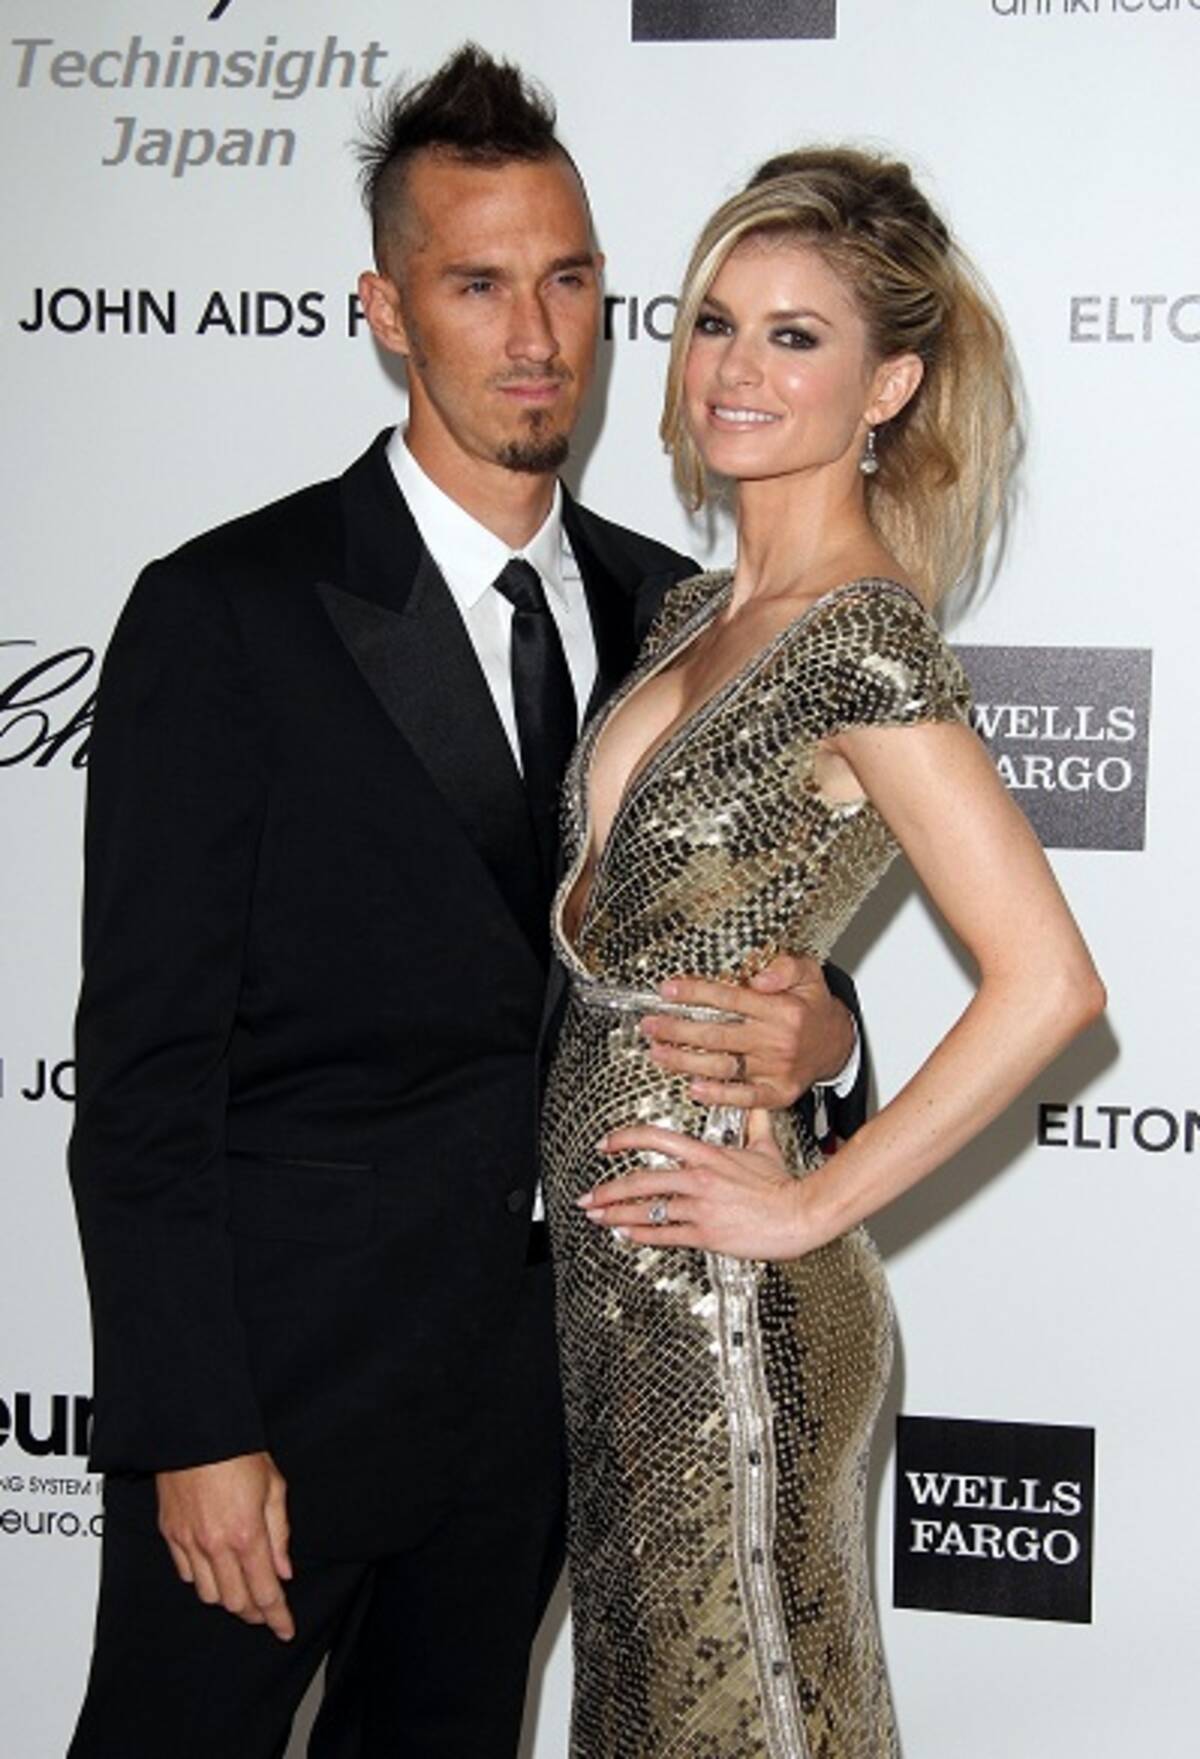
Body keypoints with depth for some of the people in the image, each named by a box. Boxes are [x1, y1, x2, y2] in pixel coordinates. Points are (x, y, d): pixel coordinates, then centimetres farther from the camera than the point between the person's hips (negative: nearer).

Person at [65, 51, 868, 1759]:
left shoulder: (669, 613, 5)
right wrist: (192, 1430, -15)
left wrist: (813, 1030, -12)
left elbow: (737, 937, 12)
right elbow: (145, 1064, -12)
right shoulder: (227, 613, -11)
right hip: (280, 1361, -5)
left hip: (537, 1368, 5)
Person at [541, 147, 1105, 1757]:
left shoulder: (864, 639, -18)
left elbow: (1046, 982, -25)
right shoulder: (695, 612, 8)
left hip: (729, 1306, -8)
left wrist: (814, 1203, -18)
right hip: (614, 1262, 8)